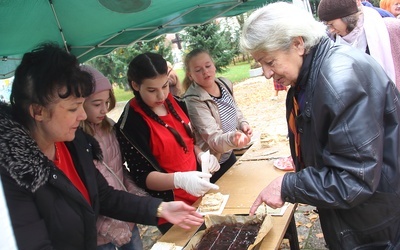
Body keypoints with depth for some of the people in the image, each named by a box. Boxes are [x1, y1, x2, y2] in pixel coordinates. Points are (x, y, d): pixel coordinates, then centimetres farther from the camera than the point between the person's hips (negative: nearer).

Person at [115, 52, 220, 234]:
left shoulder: (172, 101, -2)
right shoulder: (130, 124, -22)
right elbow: (142, 177, -22)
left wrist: (201, 155, -7)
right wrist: (180, 180, -38)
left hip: (198, 194, 7)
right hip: (171, 209, -7)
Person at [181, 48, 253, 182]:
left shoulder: (225, 83, -6)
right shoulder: (194, 101, -27)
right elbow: (214, 139, -32)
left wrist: (243, 123, -6)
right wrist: (232, 139, -51)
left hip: (229, 154, 7)